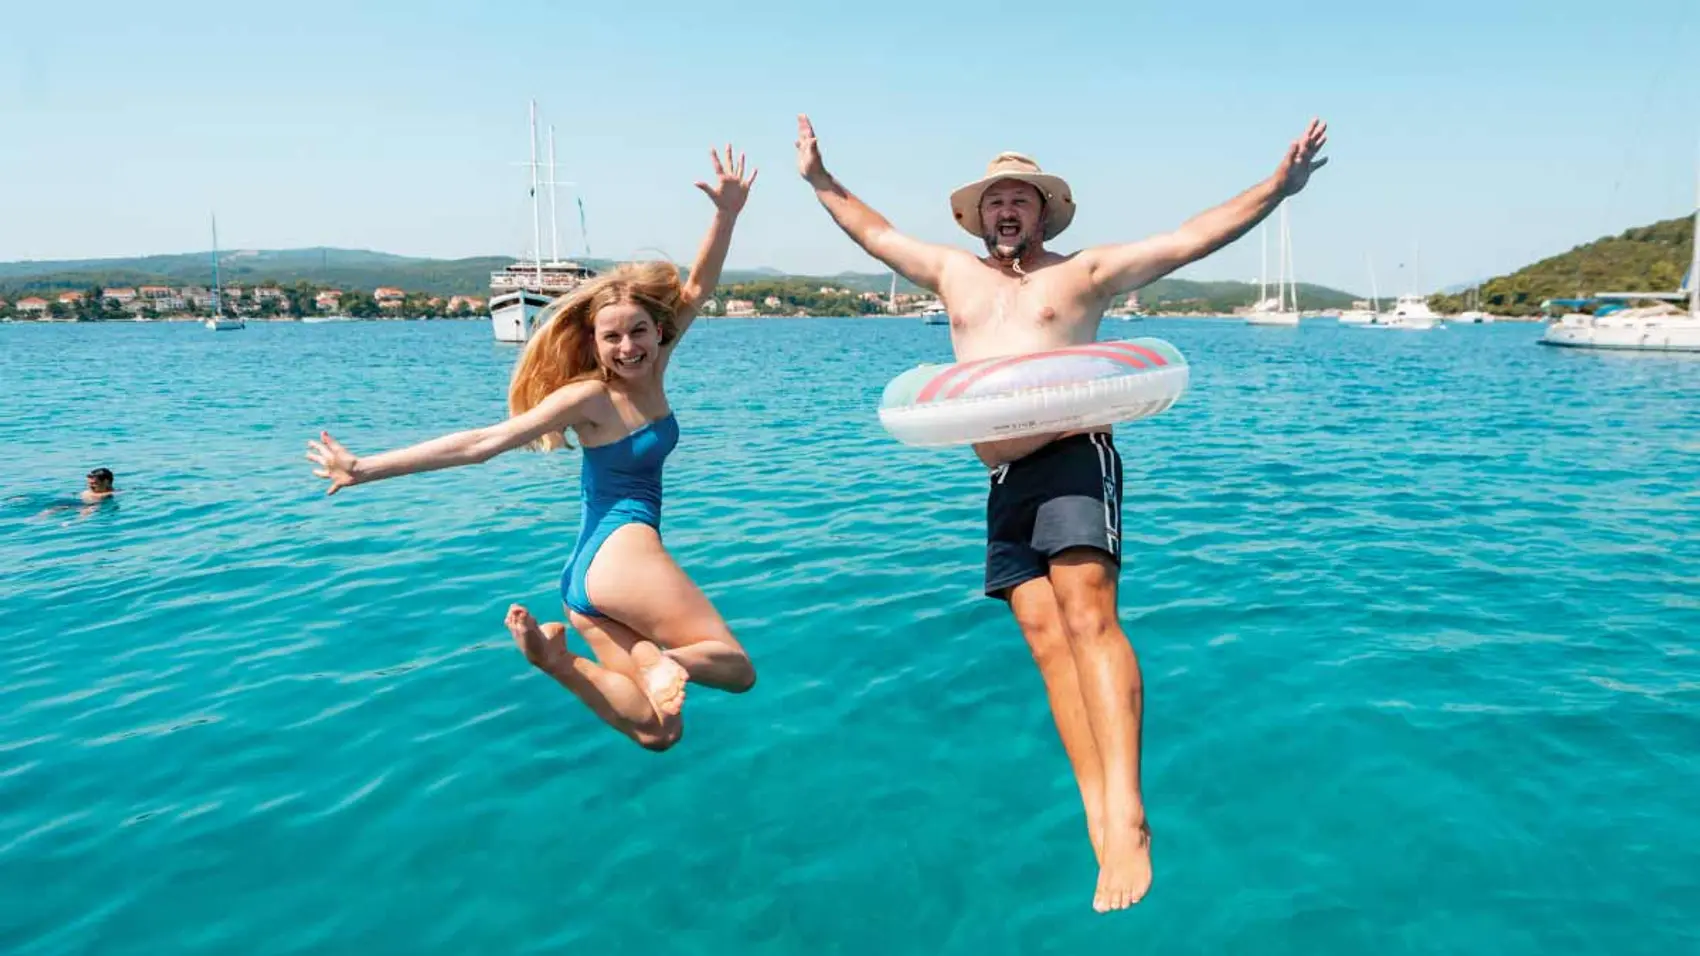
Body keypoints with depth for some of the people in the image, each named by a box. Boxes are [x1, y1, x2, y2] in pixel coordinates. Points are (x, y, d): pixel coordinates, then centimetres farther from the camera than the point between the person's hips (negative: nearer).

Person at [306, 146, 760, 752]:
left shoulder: (650, 373, 11)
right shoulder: (588, 395, -9)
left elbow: (696, 290, 13)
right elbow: (482, 442, -12)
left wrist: (726, 213, 4)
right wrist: (366, 469, -12)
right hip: (622, 551, -8)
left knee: (659, 731, 4)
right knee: (736, 668, -7)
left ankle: (551, 652, -4)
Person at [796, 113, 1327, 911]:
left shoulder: (1085, 271, 9)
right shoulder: (954, 272, 21)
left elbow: (1193, 238, 4)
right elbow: (876, 233, 32)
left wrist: (1278, 187, -5)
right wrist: (820, 180, 36)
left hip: (1074, 458, -4)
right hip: (1005, 481, 5)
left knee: (1088, 618, -21)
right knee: (1045, 636, -5)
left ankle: (1127, 818, -24)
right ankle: (1099, 819, -4)